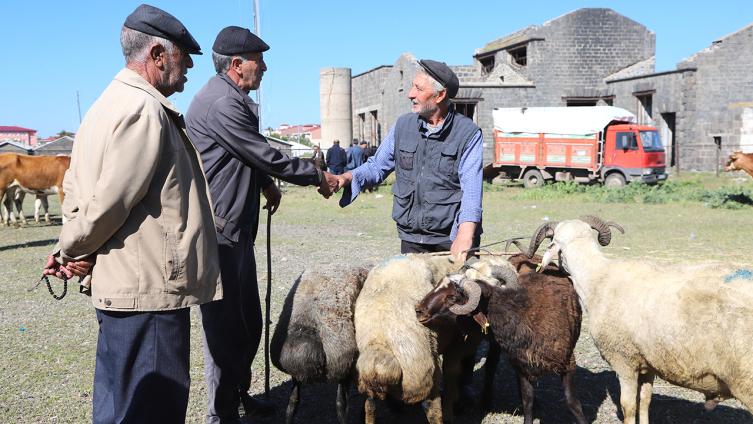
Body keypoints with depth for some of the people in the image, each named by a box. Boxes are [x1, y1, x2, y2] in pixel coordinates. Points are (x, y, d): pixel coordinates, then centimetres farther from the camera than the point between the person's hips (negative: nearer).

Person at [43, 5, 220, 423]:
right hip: (149, 292, -10)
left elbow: (76, 186, 18)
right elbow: (112, 201, -20)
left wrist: (71, 252, 7)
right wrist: (73, 251, -5)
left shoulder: (109, 104, 16)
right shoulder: (146, 110, -17)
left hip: (117, 287, 10)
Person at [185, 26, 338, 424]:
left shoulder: (233, 100, 15)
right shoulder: (221, 104, -19)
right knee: (224, 325, -1)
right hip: (218, 233, -11)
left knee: (248, 321, 19)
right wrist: (319, 176, -4)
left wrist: (265, 182, 14)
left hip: (237, 230, 11)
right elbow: (267, 157, -16)